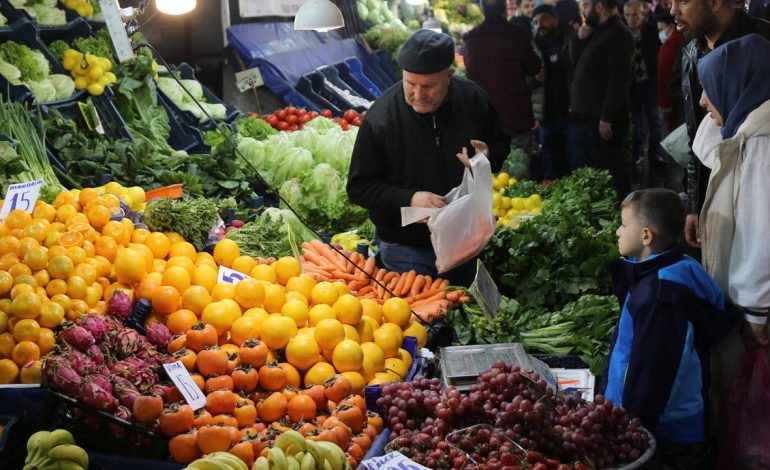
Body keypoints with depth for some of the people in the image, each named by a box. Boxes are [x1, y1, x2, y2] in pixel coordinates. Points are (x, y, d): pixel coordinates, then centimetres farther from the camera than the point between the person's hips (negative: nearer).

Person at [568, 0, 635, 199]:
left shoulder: (618, 35, -13)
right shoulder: (597, 33, 17)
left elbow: (618, 80, -20)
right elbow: (577, 65, 22)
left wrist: (607, 118, -24)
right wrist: (581, 40, 7)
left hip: (602, 118, -10)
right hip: (586, 116, 10)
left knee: (611, 172, -5)